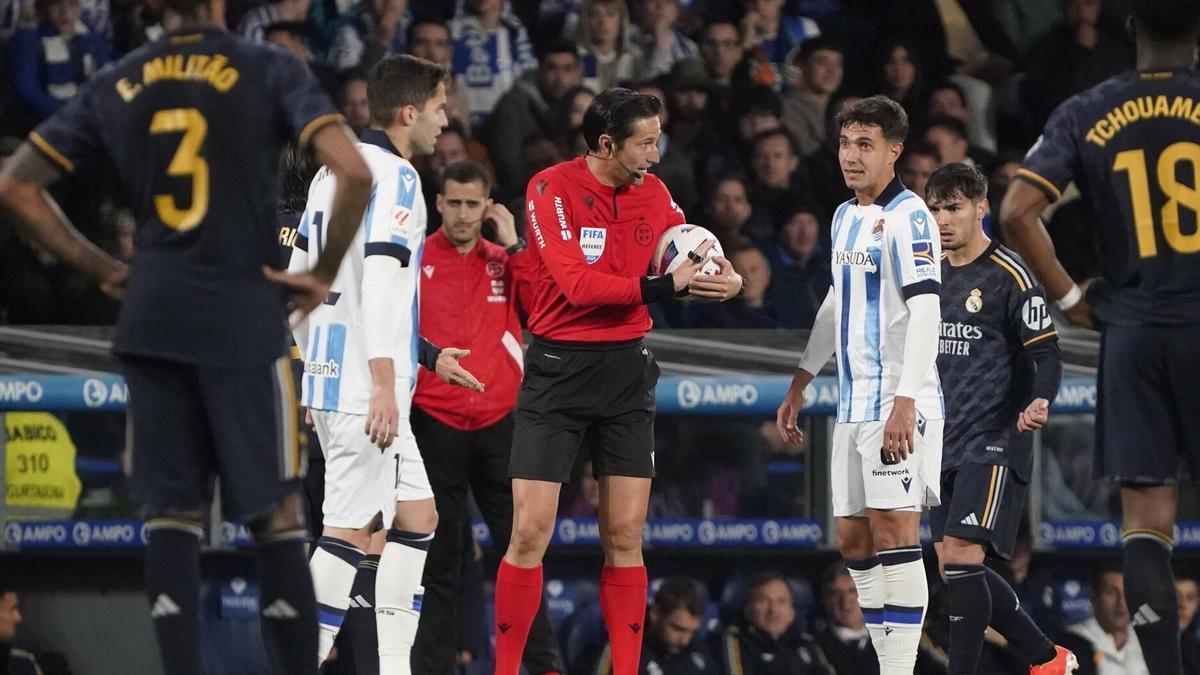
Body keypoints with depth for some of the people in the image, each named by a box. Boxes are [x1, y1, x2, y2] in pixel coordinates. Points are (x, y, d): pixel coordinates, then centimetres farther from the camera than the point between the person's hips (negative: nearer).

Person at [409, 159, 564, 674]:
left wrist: (513, 246, -4)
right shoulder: (415, 260, 4)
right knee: (439, 557, 0)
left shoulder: (506, 261, 12)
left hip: (500, 421, 2)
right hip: (435, 424, -2)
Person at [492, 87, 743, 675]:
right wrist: (667, 286, -24)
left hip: (626, 368, 5)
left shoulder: (652, 191, 4)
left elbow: (686, 246, 18)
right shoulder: (552, 190, -13)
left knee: (625, 535, 3)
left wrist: (721, 275, -6)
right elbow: (577, 284, -22)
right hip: (559, 367, -5)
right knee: (530, 533, -7)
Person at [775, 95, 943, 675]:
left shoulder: (907, 216, -10)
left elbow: (925, 311, -18)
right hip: (853, 403, 9)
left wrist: (905, 402, -25)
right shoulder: (845, 216, 16)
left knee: (894, 533, -13)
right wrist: (800, 384, 28)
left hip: (898, 403, -9)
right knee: (854, 540, 7)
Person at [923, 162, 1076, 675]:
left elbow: (1046, 353, -12)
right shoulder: (934, 273, 13)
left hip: (994, 440, -8)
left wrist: (1040, 404, -30)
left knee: (961, 557, -18)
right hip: (946, 442, 8)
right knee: (954, 570, 8)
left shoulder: (1008, 275, -8)